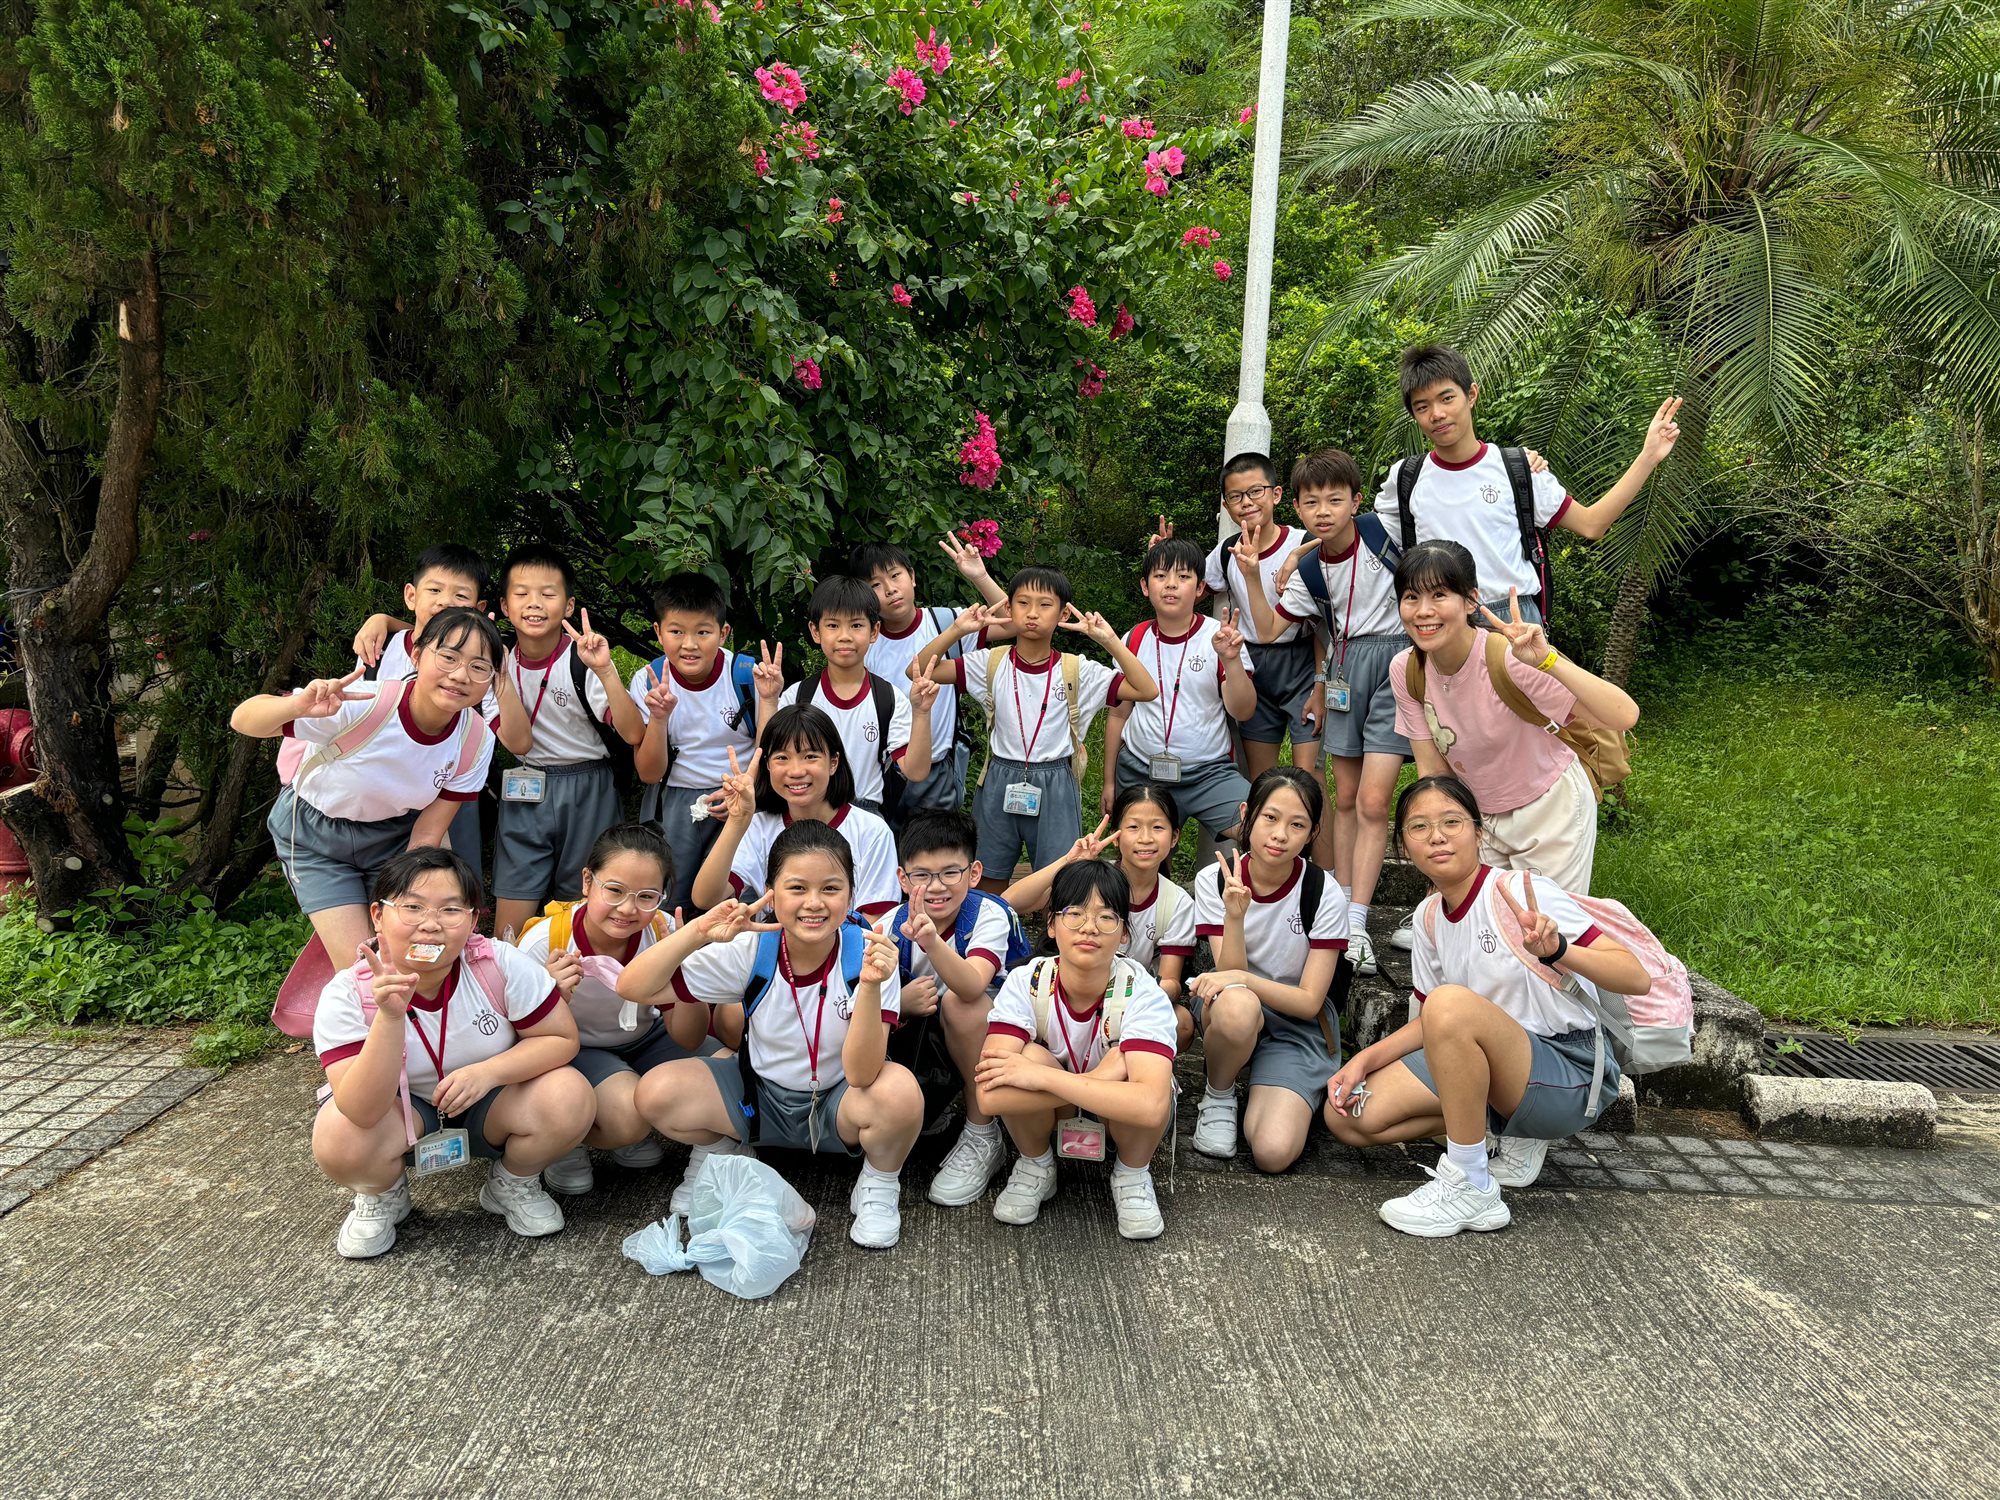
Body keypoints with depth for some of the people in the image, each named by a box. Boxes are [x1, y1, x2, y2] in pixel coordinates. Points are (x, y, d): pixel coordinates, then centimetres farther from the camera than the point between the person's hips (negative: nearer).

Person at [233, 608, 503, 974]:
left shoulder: (476, 741, -22)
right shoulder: (363, 704, -34)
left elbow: (426, 835, -13)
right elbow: (243, 720, -32)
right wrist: (297, 705, -53)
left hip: (393, 834, 3)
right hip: (315, 835, -3)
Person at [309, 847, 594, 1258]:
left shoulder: (502, 964, -22)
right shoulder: (347, 995, -23)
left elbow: (562, 1038, -13)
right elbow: (363, 1112, -32)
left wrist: (488, 1072, -29)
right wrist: (390, 1016, -45)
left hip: (490, 1109, 1)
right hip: (403, 1116, 0)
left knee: (569, 1096, -27)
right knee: (339, 1141, -32)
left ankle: (513, 1185, 5)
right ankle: (382, 1196, 6)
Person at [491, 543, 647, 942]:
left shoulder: (583, 660, -15)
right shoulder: (500, 657, -3)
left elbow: (633, 734, -24)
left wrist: (605, 670, -35)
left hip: (586, 792, -3)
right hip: (524, 793, 3)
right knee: (508, 930, 3)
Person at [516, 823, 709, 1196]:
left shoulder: (664, 934, -21)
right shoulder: (544, 942, -27)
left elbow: (687, 1042, -15)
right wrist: (554, 999, -39)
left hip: (643, 1039, 4)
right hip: (573, 1049, -4)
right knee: (629, 1114, -33)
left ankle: (632, 1130, 6)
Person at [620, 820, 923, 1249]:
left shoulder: (865, 954, -22)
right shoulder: (751, 949, -17)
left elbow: (861, 1076, -30)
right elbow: (633, 988, -19)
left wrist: (871, 987, -45)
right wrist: (698, 932, -35)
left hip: (838, 1104, -2)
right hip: (759, 1097, 3)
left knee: (898, 1092, -36)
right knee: (657, 1091, -23)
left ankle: (879, 1186, -2)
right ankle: (716, 1150, 12)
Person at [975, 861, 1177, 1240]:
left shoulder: (1142, 994, -28)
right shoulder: (1026, 983, -23)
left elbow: (1151, 1106, -44)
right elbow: (990, 1095, -35)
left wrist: (1041, 1076, -40)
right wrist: (1098, 1079, -38)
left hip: (1121, 1122, -1)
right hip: (1047, 1117, 1)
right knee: (1030, 1058, -31)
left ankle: (1132, 1175, -3)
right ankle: (1035, 1167, 0)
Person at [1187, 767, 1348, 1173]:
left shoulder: (1324, 895, -14)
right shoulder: (1214, 881, -10)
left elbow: (1310, 1001, -14)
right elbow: (1231, 975, -16)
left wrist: (1243, 979, -30)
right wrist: (1235, 915, -32)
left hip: (1299, 1023, -1)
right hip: (1236, 1012, 1)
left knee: (1274, 1152, -24)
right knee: (1235, 1006, -39)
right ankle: (1218, 1097, -7)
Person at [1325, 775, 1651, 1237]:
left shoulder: (1519, 892, -16)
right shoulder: (1431, 917, 5)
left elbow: (1637, 977, -22)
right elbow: (1430, 1023, 14)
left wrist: (1557, 950, -41)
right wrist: (1364, 1060, -2)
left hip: (1571, 1077, -7)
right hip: (1491, 1070, 7)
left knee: (1452, 1002, -36)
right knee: (1347, 1115, -8)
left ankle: (1472, 1188, -21)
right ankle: (1504, 1137, 4)